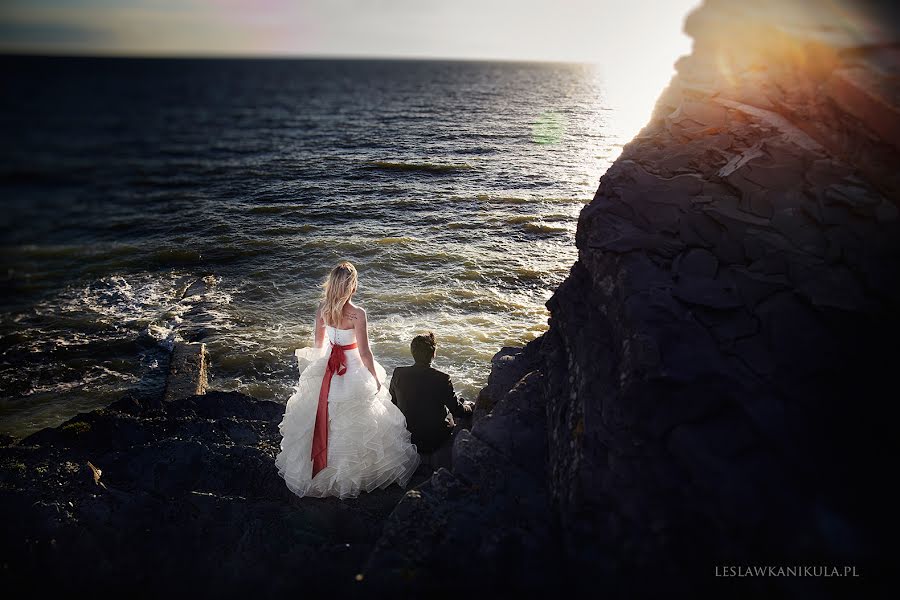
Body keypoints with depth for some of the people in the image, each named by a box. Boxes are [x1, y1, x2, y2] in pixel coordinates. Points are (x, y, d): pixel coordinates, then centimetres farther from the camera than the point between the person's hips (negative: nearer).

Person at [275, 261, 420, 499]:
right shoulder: (357, 314, -24)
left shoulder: (322, 308, -8)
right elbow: (364, 353, -17)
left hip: (327, 366, 5)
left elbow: (319, 342, 6)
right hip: (353, 369, -5)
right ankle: (351, 470, 26)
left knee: (325, 417, 21)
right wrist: (375, 379, -4)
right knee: (352, 420, 11)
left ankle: (319, 465, 38)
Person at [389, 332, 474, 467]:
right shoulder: (442, 379, -22)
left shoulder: (398, 373, -11)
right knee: (467, 415, 16)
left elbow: (393, 402, 5)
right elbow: (458, 410, -13)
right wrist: (470, 406, 10)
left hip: (406, 438, 5)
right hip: (435, 442, -5)